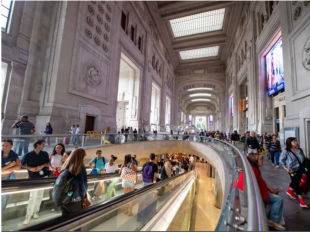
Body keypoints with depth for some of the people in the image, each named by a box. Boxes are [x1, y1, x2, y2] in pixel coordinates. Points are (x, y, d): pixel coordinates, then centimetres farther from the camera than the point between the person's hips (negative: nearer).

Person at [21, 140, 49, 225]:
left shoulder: (45, 154, 1)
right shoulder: (28, 155, -7)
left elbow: (48, 163, 5)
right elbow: (23, 165, 0)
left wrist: (42, 166, -13)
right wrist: (30, 168, -16)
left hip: (43, 177, 3)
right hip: (33, 178, -3)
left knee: (40, 195, 12)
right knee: (33, 196, -5)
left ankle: (36, 211, 29)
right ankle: (28, 215, 10)